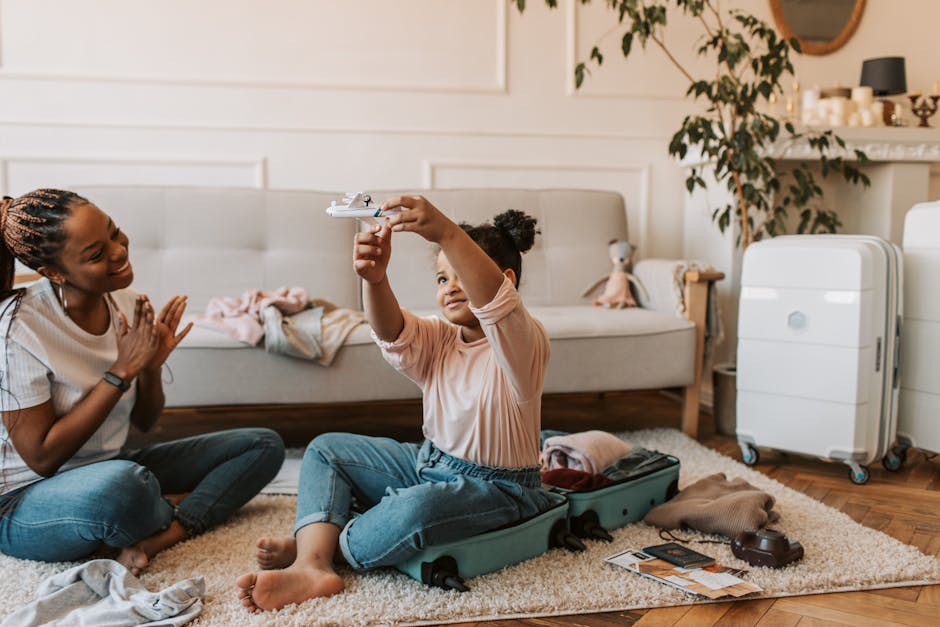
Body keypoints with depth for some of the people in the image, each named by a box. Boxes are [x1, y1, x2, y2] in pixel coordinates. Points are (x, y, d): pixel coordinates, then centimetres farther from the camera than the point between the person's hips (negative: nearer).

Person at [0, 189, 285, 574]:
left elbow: (144, 422, 7)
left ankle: (150, 541, -19)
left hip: (112, 467, 7)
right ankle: (187, 510, -8)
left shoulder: (124, 303, -2)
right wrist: (122, 370, -22)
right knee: (121, 484, -43)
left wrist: (151, 367, -14)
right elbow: (42, 458, -20)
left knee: (264, 445, -1)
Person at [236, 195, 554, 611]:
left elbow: (495, 302, -40)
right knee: (325, 449, 3)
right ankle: (312, 566, -19)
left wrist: (447, 233, -54)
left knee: (417, 507, -38)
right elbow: (392, 333, -19)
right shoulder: (437, 340, 4)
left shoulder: (523, 341, -16)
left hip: (498, 489, -8)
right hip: (429, 466, 8)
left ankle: (320, 546, -11)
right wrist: (373, 278, -40)